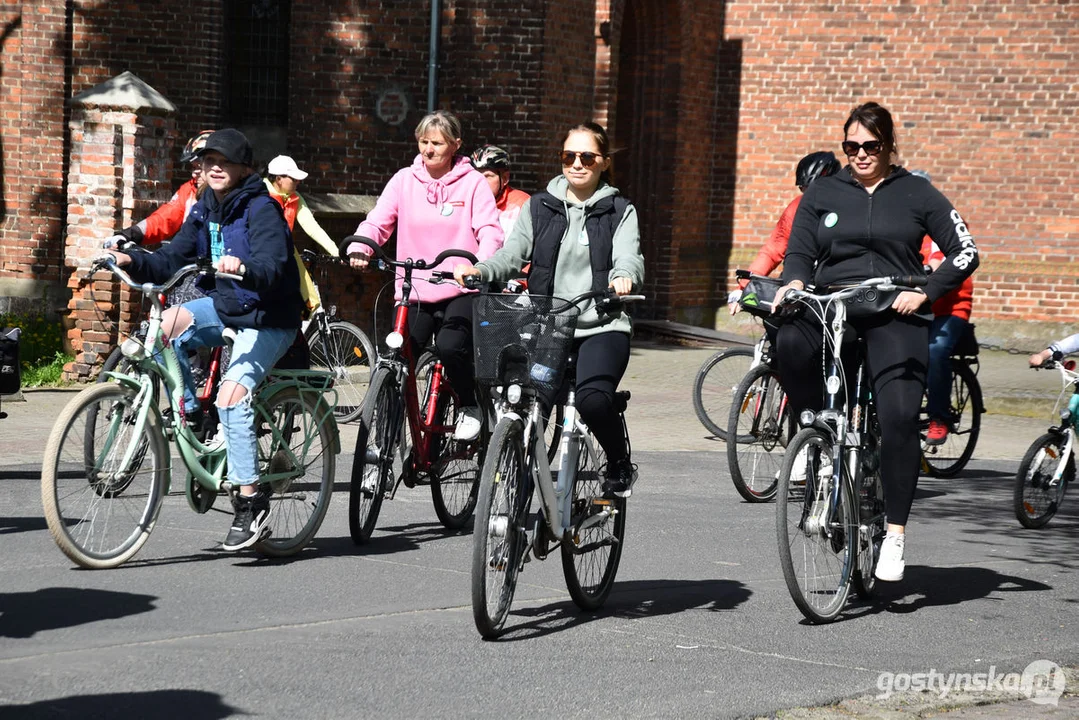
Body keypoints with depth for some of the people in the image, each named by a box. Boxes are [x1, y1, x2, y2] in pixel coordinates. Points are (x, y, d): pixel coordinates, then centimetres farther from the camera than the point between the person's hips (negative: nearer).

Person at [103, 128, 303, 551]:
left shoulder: (261, 210, -17)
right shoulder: (205, 210, 6)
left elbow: (273, 269, -30)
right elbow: (173, 260, 2)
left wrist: (242, 268, -51)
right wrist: (133, 261, -16)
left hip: (267, 318, -7)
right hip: (225, 308, 7)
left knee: (231, 393, -25)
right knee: (167, 322, -19)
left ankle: (251, 498, -18)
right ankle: (190, 415, -2)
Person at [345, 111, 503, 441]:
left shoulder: (472, 182, 1)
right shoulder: (404, 180, 8)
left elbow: (490, 232, -8)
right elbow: (378, 221, 1)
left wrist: (481, 265, -30)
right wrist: (358, 248, -21)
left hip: (460, 292, -3)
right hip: (414, 291, 3)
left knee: (450, 346, -27)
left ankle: (469, 407, 2)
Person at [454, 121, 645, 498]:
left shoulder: (619, 212, 9)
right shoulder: (538, 207, 15)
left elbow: (629, 257, -7)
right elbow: (512, 255, 5)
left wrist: (623, 277, -31)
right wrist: (478, 270, -16)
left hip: (602, 328, -3)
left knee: (592, 398, -28)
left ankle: (619, 464, 0)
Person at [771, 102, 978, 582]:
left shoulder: (916, 194, 7)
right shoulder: (823, 193, 13)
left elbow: (964, 253, 5)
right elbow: (800, 250, 8)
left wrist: (924, 292, -9)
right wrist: (795, 282, -15)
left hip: (894, 315, -2)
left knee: (899, 415, -19)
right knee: (790, 344, -34)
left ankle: (895, 532, -10)